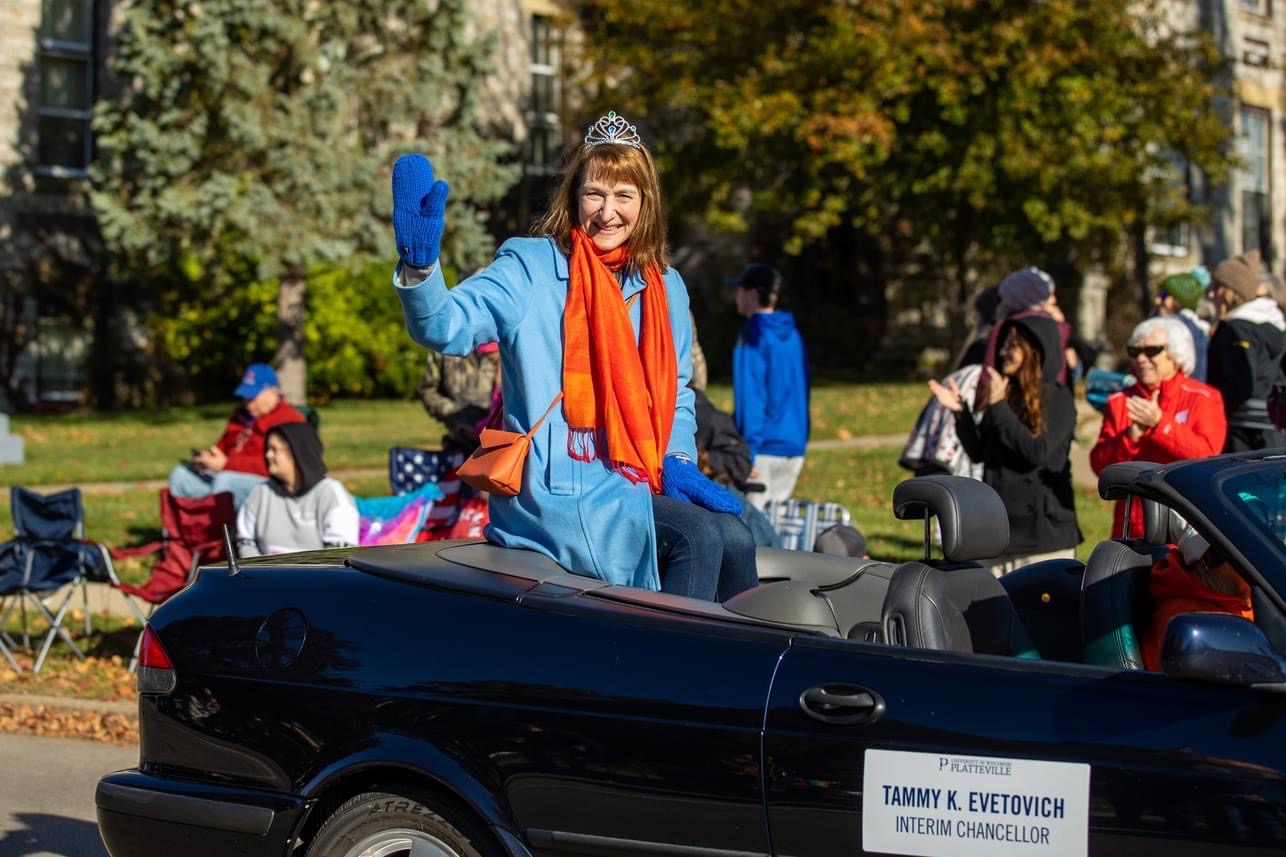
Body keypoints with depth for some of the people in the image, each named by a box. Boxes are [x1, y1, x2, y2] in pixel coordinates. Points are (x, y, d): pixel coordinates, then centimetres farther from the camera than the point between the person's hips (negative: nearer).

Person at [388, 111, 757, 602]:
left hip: (638, 488, 6)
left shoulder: (665, 288, 13)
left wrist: (678, 462, 2)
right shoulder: (530, 268, -4)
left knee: (735, 537, -18)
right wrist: (419, 266, -37)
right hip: (556, 492, -6)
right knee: (699, 538, -24)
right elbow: (446, 327, -18)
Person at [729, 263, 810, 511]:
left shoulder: (754, 336, -10)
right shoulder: (793, 335, 16)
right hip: (794, 447, 8)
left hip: (764, 447, -8)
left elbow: (750, 396, -16)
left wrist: (747, 451, -17)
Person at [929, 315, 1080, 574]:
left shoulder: (1057, 399, -8)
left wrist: (999, 407, -19)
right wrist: (960, 411, -2)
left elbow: (1037, 452, -20)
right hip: (1002, 525, 7)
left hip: (1045, 528, -7)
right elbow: (979, 451, 12)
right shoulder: (1006, 394, 9)